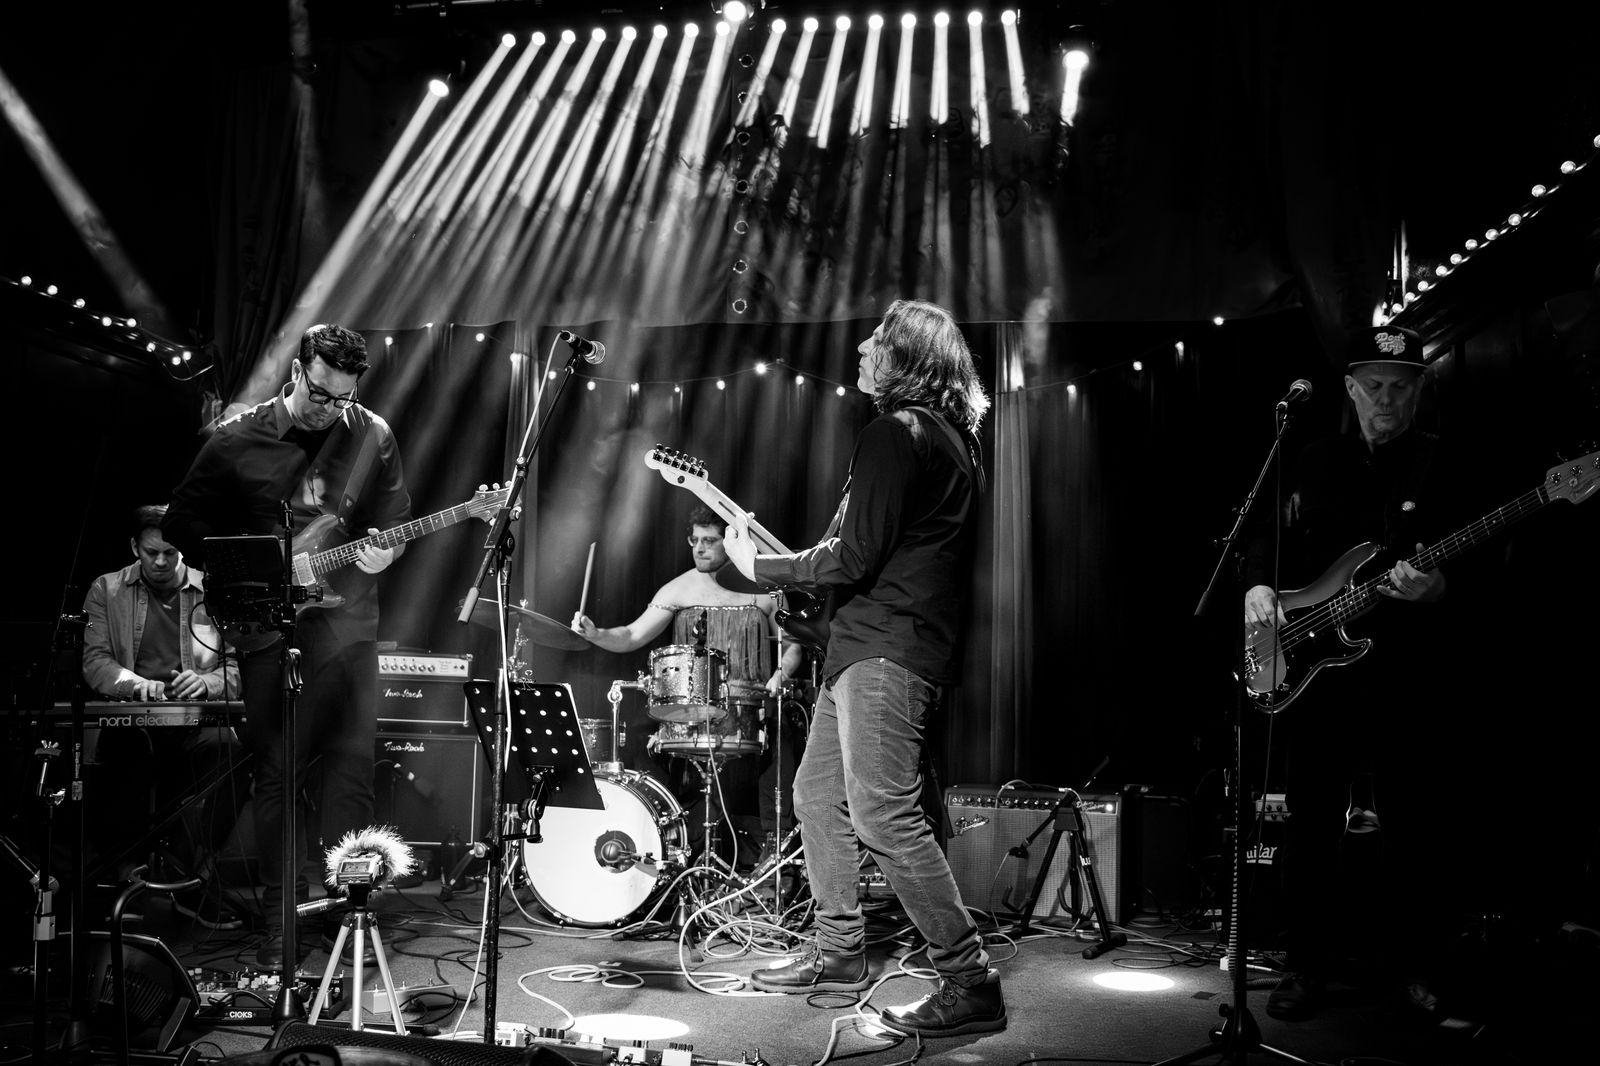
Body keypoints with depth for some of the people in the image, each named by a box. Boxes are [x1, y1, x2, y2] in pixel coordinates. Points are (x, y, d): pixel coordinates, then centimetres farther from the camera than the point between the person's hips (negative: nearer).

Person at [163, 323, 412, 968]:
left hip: (343, 618, 1)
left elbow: (396, 521, 10)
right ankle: (278, 922, 13)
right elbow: (184, 523, 8)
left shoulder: (372, 437, 3)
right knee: (275, 769, 2)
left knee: (353, 763, -2)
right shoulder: (236, 441, 0)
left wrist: (383, 553, -12)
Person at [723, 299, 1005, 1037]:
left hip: (885, 649, -11)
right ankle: (838, 953, 26)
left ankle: (970, 983, -7)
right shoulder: (951, 439, 18)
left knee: (882, 813, -12)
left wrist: (759, 567, -7)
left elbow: (852, 559, -20)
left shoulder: (897, 433, -14)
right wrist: (792, 565, 21)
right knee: (819, 795, 17)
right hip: (876, 644, 11)